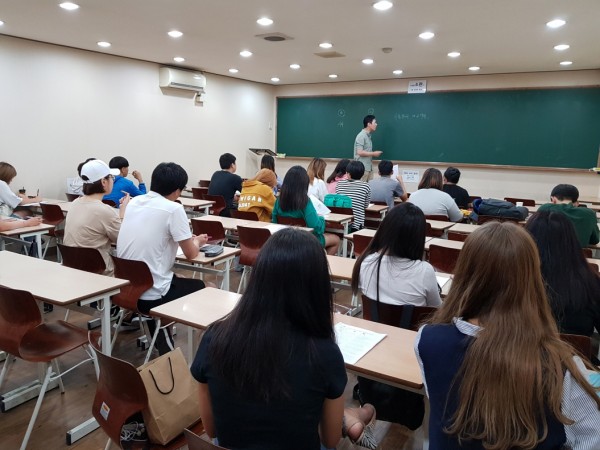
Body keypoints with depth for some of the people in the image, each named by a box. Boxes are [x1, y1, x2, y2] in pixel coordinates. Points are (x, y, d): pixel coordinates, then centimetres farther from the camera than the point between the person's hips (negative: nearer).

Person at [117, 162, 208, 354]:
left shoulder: (133, 202, 7)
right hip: (151, 293, -7)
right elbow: (191, 254, -7)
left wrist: (187, 239, 27)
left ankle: (162, 346, 37)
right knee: (199, 286, 17)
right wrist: (197, 241, 16)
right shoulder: (173, 209, -14)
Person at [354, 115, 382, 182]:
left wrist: (374, 154, 7)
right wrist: (373, 153, -12)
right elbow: (360, 152, -20)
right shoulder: (361, 136, -14)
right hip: (362, 168, -9)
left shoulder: (368, 135, 14)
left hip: (369, 167, 9)